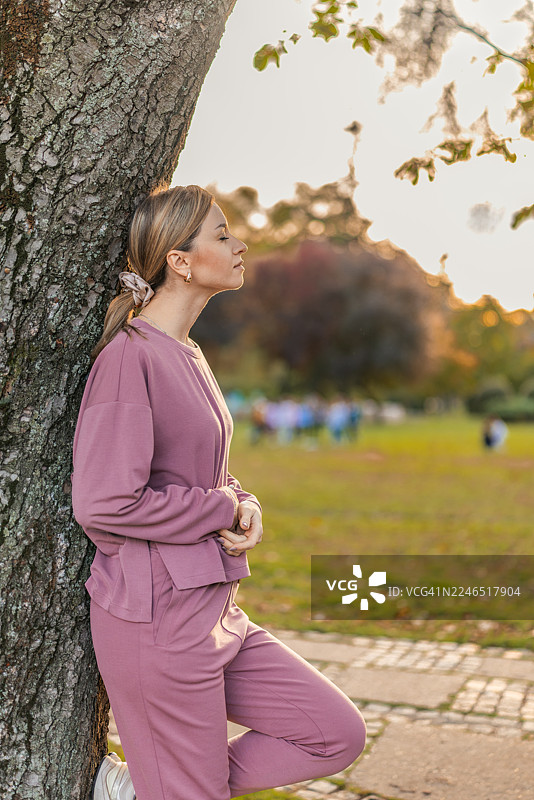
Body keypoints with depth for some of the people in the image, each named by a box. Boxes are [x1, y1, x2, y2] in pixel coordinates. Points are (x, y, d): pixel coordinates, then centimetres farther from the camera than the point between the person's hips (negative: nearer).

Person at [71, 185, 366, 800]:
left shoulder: (188, 356, 13)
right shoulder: (129, 355, -16)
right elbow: (104, 503, -22)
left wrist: (244, 506, 1)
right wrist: (224, 509, -11)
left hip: (214, 611, 9)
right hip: (155, 617, -9)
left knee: (338, 734, 10)